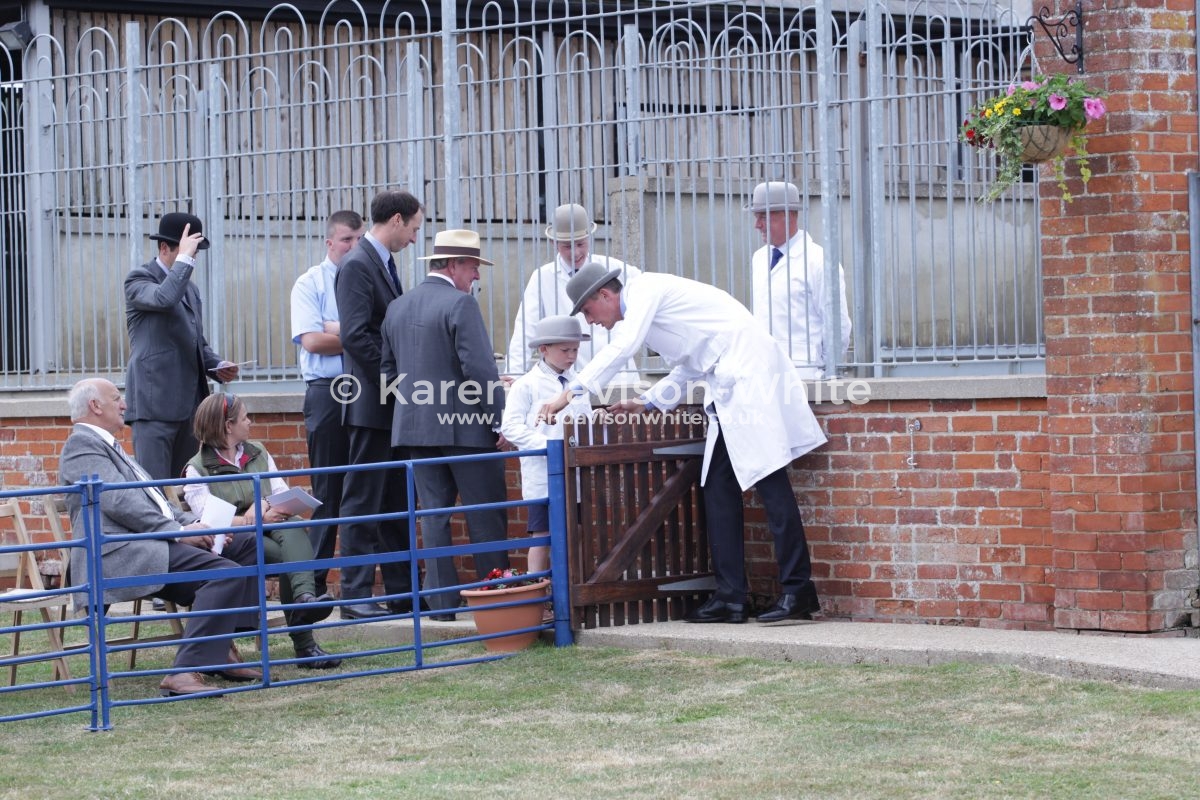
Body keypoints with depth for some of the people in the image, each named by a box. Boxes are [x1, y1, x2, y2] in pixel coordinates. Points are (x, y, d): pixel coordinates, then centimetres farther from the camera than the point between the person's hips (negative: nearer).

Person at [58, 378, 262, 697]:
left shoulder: (105, 444, 28)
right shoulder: (82, 444, -5)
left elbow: (152, 501, 25)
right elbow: (118, 502, -17)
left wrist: (193, 524, 8)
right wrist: (178, 531, -16)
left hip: (150, 542, 11)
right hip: (120, 552, -11)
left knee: (246, 544, 7)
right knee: (225, 573, -27)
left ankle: (221, 647, 2)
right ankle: (186, 673, -33)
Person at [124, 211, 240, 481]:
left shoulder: (190, 288, 21)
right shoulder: (139, 278, -2)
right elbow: (163, 299, -25)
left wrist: (217, 366, 9)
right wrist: (184, 258, -17)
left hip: (189, 402, 8)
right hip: (155, 402, -8)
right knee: (155, 486, -11)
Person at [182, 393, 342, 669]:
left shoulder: (258, 453, 21)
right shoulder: (196, 469, 2)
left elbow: (282, 493, 12)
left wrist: (261, 507, -13)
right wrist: (261, 519, -20)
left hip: (270, 531, 4)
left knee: (293, 527, -33)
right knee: (288, 558, -34)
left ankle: (305, 597, -57)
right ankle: (304, 644, -39)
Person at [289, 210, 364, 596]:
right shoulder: (310, 284, 4)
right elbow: (312, 340, -9)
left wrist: (338, 331, -9)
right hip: (327, 393, -3)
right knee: (328, 493, -1)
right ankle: (314, 582, 3)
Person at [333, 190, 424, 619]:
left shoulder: (384, 263, 17)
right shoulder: (356, 266, -13)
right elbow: (356, 336, -21)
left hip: (394, 405, 10)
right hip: (371, 403, -10)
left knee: (397, 502, 11)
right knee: (364, 500, -6)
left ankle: (402, 592, 15)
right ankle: (356, 595, -3)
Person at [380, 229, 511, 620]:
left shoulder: (397, 308, 11)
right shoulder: (460, 304, -12)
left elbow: (388, 367, 15)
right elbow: (480, 367, -17)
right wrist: (500, 419, -11)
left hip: (414, 426, 6)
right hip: (465, 426, -6)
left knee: (434, 511, 8)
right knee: (485, 513, 1)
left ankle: (441, 598, 6)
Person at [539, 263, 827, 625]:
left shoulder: (645, 289, -6)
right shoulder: (643, 306, 23)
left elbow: (622, 347, -20)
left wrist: (571, 391, -22)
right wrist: (646, 402, 18)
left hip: (748, 373, -10)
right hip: (727, 389, 10)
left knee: (769, 481, -12)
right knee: (718, 486, 6)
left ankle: (798, 591, -13)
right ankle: (730, 597, 4)